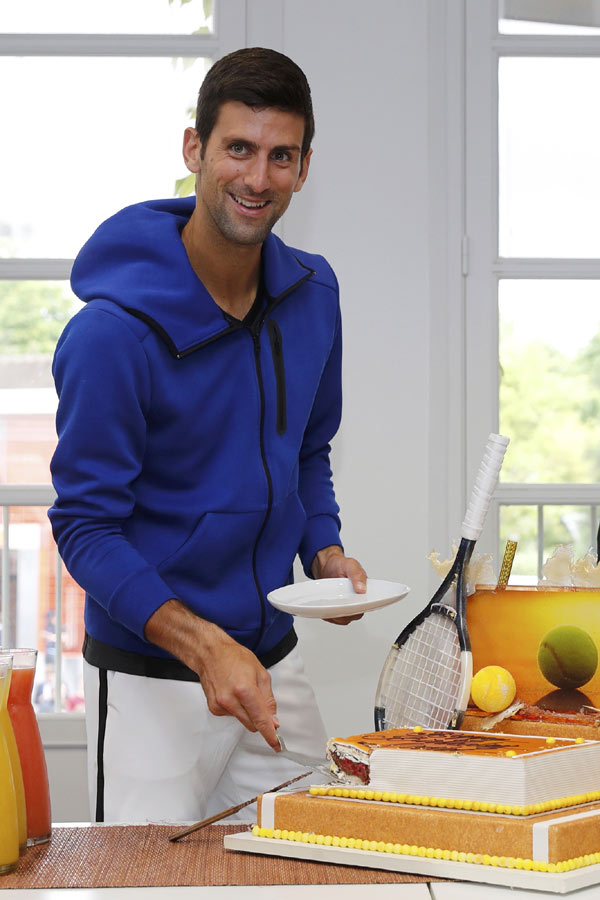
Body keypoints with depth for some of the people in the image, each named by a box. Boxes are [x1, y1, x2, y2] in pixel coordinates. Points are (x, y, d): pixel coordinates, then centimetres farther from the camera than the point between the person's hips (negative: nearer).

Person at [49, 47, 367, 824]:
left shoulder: (312, 294, 2)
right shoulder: (113, 332, -20)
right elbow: (85, 526, -17)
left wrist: (323, 552, -3)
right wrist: (204, 645, -28)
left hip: (274, 656, 6)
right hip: (149, 679, -6)